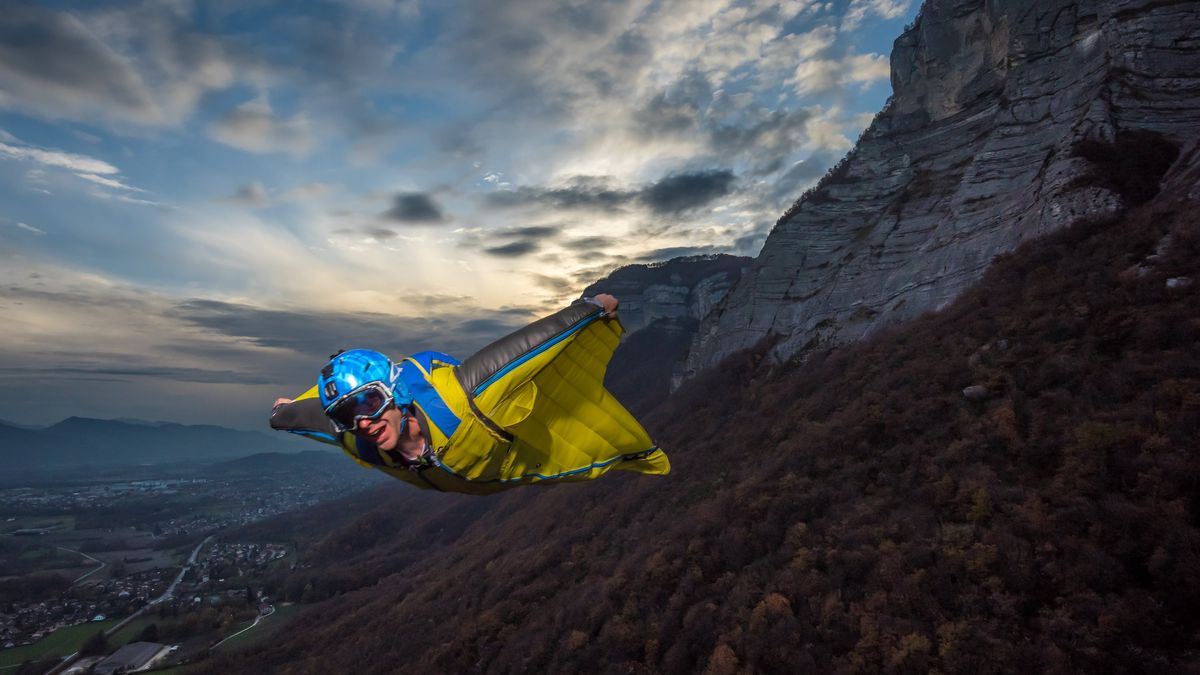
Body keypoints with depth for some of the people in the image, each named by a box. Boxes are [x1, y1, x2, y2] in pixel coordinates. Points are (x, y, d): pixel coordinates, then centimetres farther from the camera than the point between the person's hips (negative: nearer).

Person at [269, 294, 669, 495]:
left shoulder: (452, 399, -48)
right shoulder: (360, 445, -33)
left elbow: (528, 344, -40)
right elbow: (321, 414, -10)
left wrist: (592, 309, -28)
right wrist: (286, 412, 13)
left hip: (516, 455, -5)